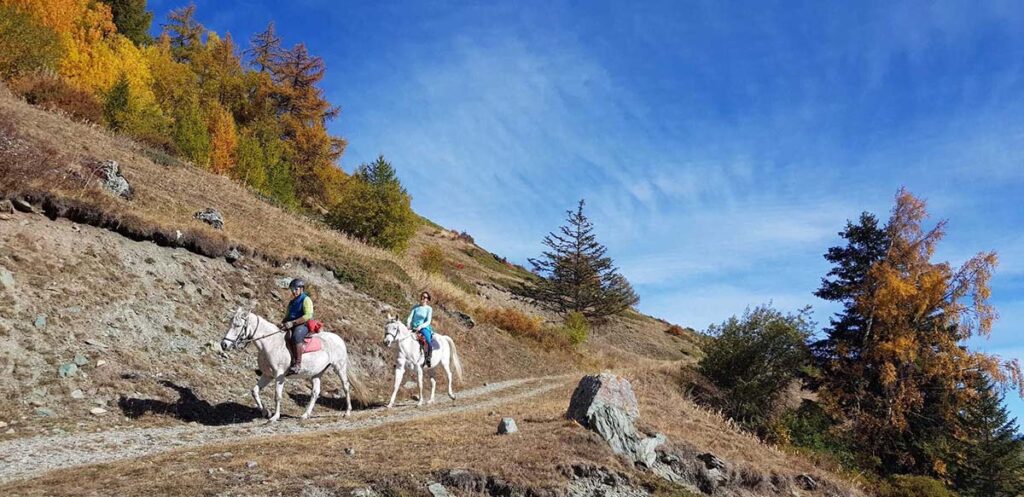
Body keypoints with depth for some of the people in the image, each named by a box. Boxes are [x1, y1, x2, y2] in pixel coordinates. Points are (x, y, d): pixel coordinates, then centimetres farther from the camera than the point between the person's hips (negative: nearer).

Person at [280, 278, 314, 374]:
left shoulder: (306, 300, -3)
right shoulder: (292, 302, 22)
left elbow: (308, 316, -17)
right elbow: (287, 316, 28)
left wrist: (292, 323, -23)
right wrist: (283, 324, 4)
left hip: (304, 326, -9)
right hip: (291, 327, 9)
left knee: (296, 336, -39)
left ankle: (298, 364, -37)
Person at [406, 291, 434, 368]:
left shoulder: (429, 309, 4)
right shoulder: (416, 307, 14)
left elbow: (428, 322, -5)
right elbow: (410, 317, 7)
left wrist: (420, 327, -21)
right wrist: (408, 324, -13)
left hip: (424, 328, -4)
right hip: (413, 328, 4)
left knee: (426, 339, -33)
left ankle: (427, 361, -30)